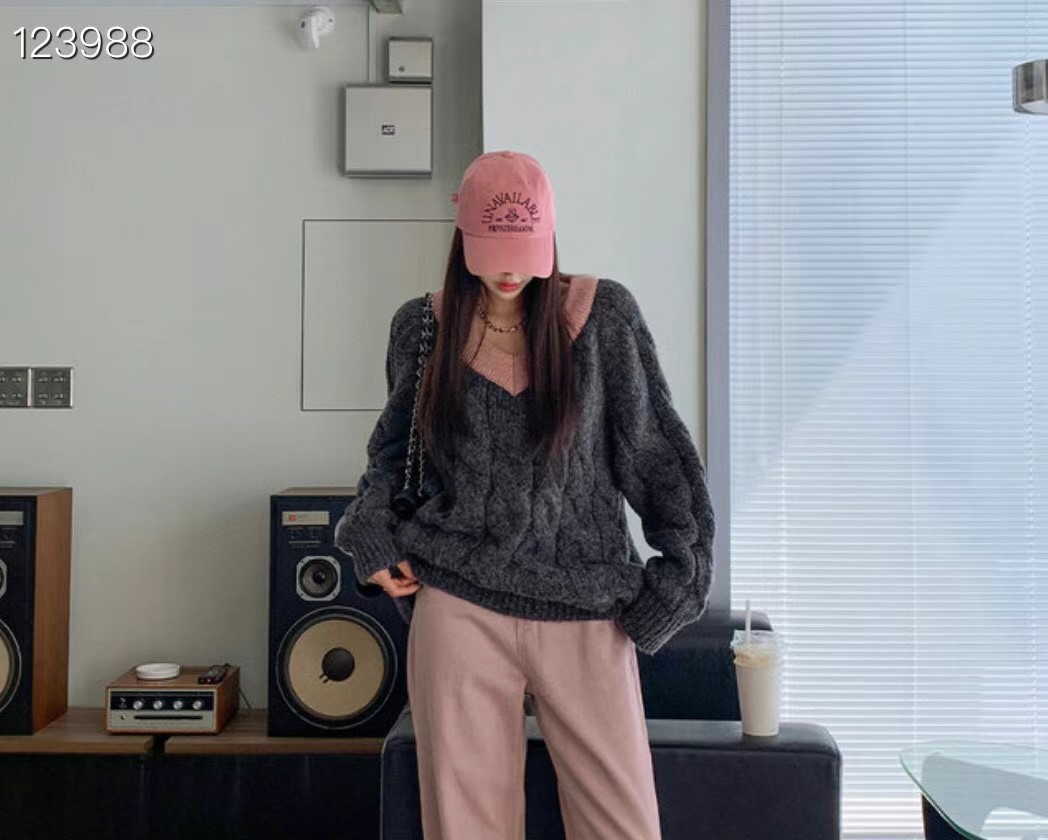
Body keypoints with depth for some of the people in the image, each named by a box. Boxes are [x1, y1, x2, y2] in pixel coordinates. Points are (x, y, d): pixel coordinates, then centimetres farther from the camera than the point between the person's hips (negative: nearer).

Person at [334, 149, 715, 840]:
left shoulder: (603, 313, -2)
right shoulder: (423, 325, 3)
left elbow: (656, 451, 2)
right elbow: (393, 447, 18)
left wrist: (680, 576, -1)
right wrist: (372, 533, 3)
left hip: (587, 615, -1)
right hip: (459, 610, 1)